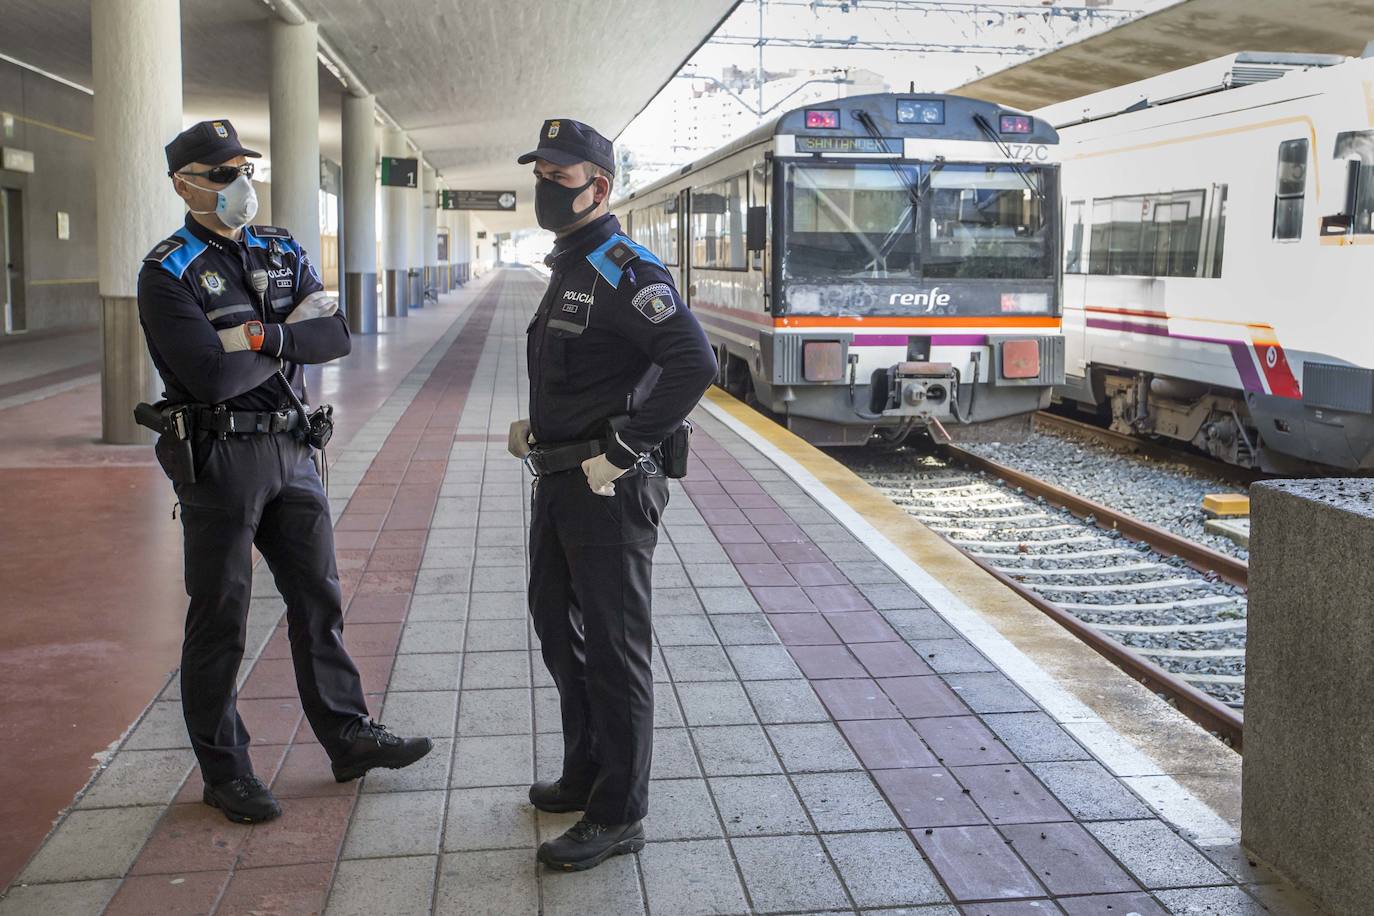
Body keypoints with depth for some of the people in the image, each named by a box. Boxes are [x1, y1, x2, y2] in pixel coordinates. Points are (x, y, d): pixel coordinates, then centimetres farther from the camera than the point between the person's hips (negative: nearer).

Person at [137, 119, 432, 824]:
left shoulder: (281, 252, 9)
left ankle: (348, 737, 27)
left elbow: (336, 335, -5)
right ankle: (223, 770, 19)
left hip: (292, 450, 6)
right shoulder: (168, 272, -9)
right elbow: (213, 375, -22)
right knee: (220, 619, 4)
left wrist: (261, 336, -19)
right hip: (218, 460, -6)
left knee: (318, 600, 13)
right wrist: (291, 340, -8)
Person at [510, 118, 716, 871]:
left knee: (614, 653, 0)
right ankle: (586, 775, 38)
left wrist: (623, 449, -24)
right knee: (559, 630, 21)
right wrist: (536, 430, 16)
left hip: (608, 493, -10)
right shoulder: (567, 270, 15)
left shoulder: (624, 271, -15)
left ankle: (617, 817, 13)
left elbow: (694, 362, -28)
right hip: (558, 484, 10)